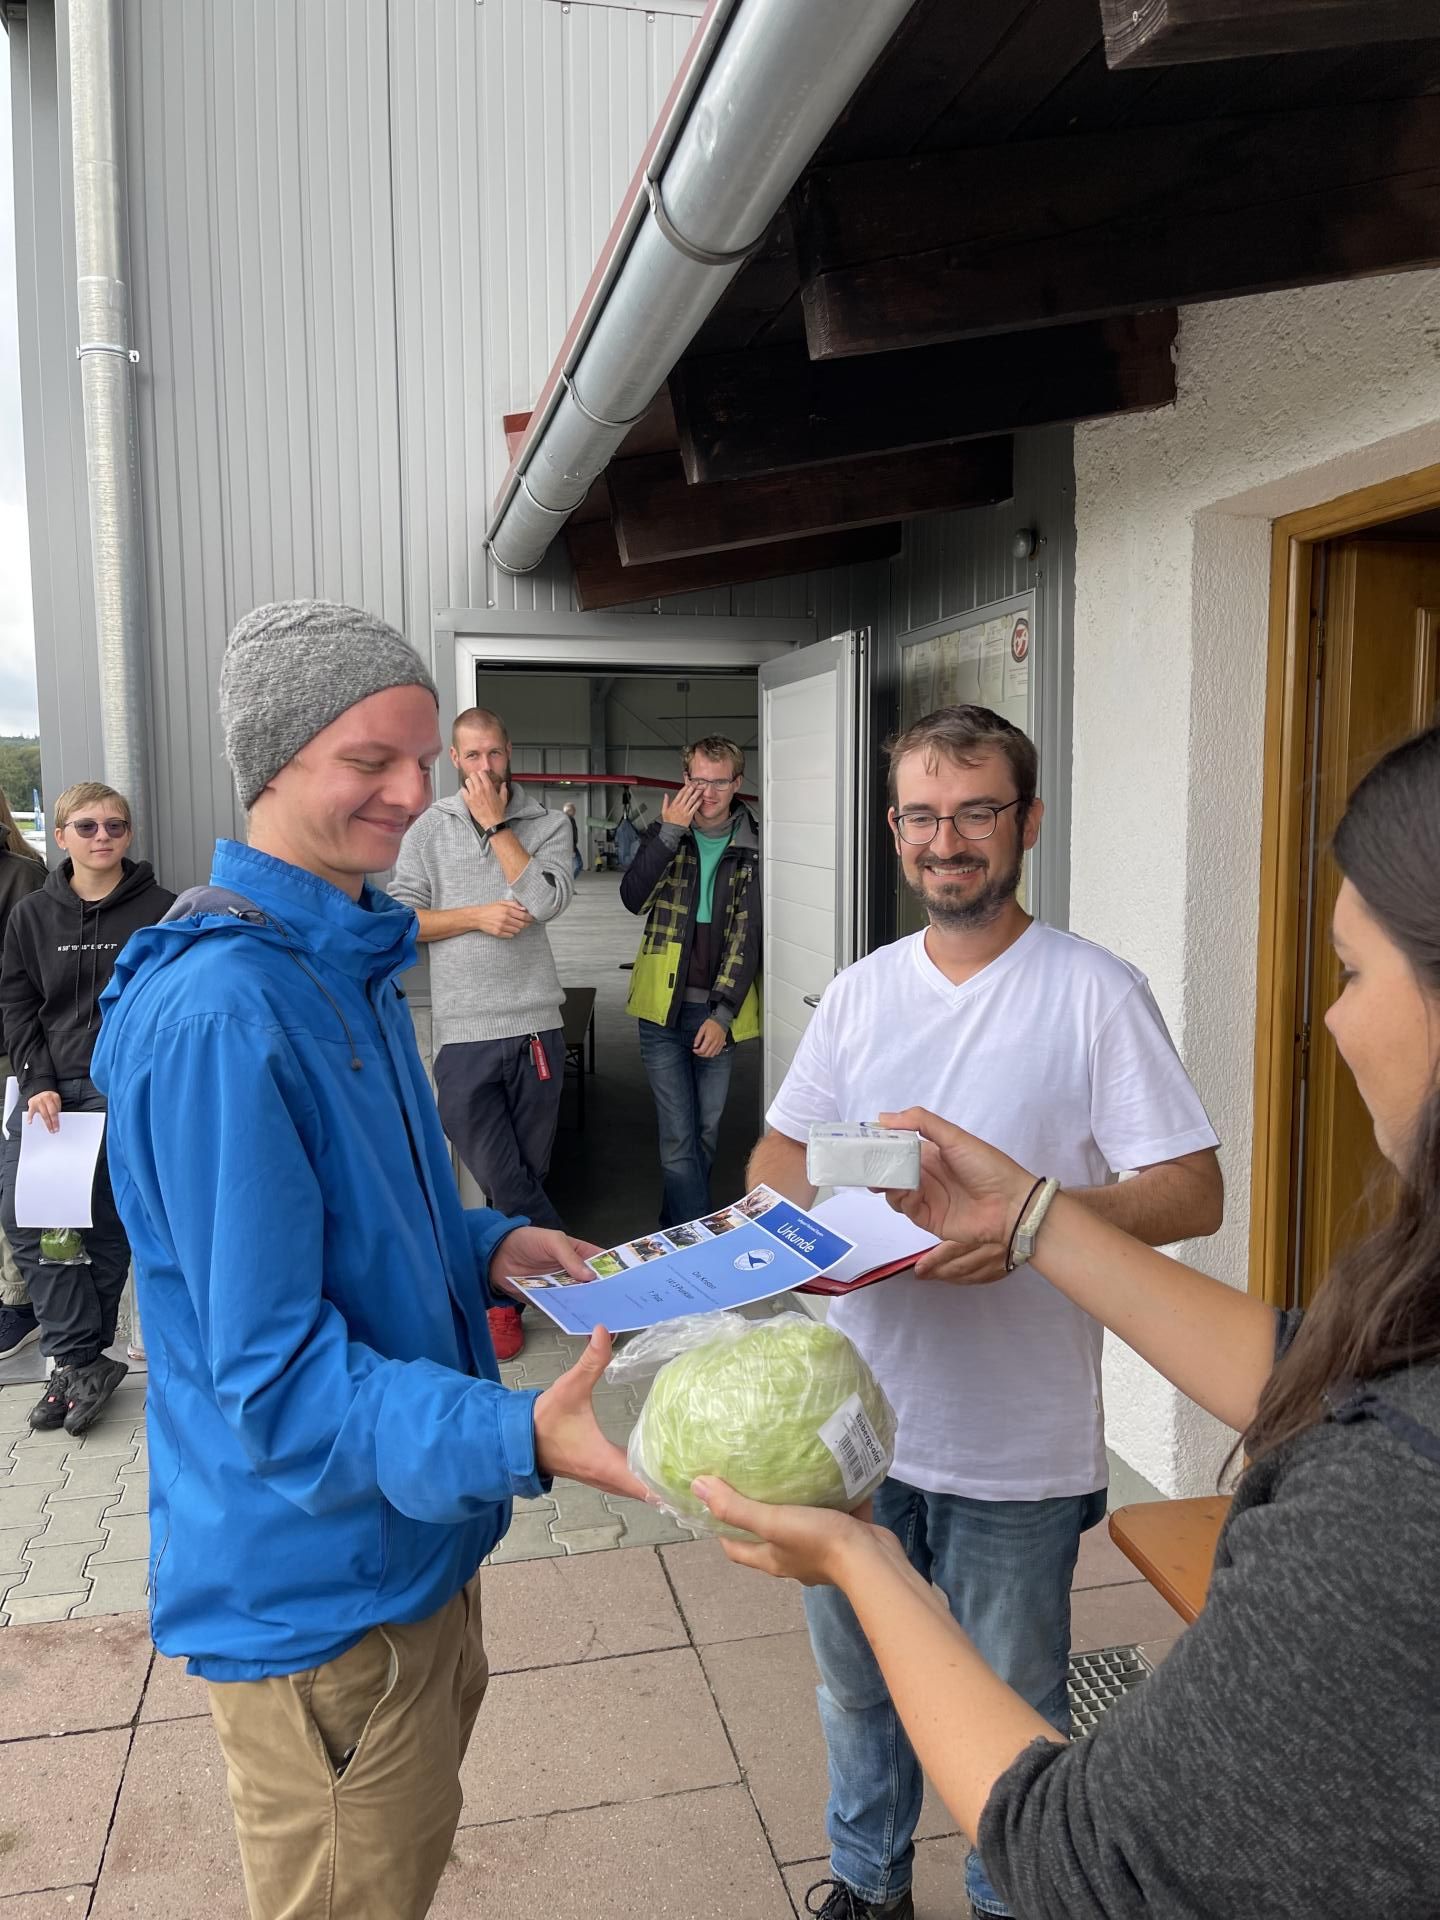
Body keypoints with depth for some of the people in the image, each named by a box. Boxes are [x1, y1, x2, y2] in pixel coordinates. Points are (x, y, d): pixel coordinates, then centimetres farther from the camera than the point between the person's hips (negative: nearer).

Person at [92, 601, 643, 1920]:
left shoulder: (352, 965, 5)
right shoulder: (221, 1010, -28)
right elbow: (276, 1378, -27)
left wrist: (488, 1251, -2)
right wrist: (519, 1439, -37)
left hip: (412, 1541, 9)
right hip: (317, 1593, -9)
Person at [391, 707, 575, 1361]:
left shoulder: (546, 825, 7)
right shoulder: (430, 829, 8)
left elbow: (547, 898, -12)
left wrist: (495, 823, -7)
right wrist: (476, 916, -8)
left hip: (535, 1026, 1)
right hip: (462, 1034, -1)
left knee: (526, 1175, 10)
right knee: (503, 1181, -3)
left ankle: (503, 1295, 28)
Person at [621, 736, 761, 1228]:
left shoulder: (753, 848, -1)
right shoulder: (663, 832, 4)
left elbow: (748, 937, -5)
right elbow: (633, 899, -12)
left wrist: (723, 1014, -12)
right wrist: (670, 832, -19)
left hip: (720, 1011, 1)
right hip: (663, 1007, 0)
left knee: (706, 1132, 12)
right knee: (678, 1137, -5)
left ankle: (677, 1230, 31)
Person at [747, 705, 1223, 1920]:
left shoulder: (1096, 992, -11)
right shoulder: (859, 991, 4)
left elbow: (1193, 1193, -14)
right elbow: (778, 1155, 9)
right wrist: (813, 1227, -13)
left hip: (1015, 1446, -4)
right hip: (856, 1417, 5)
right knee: (856, 1680, 23)